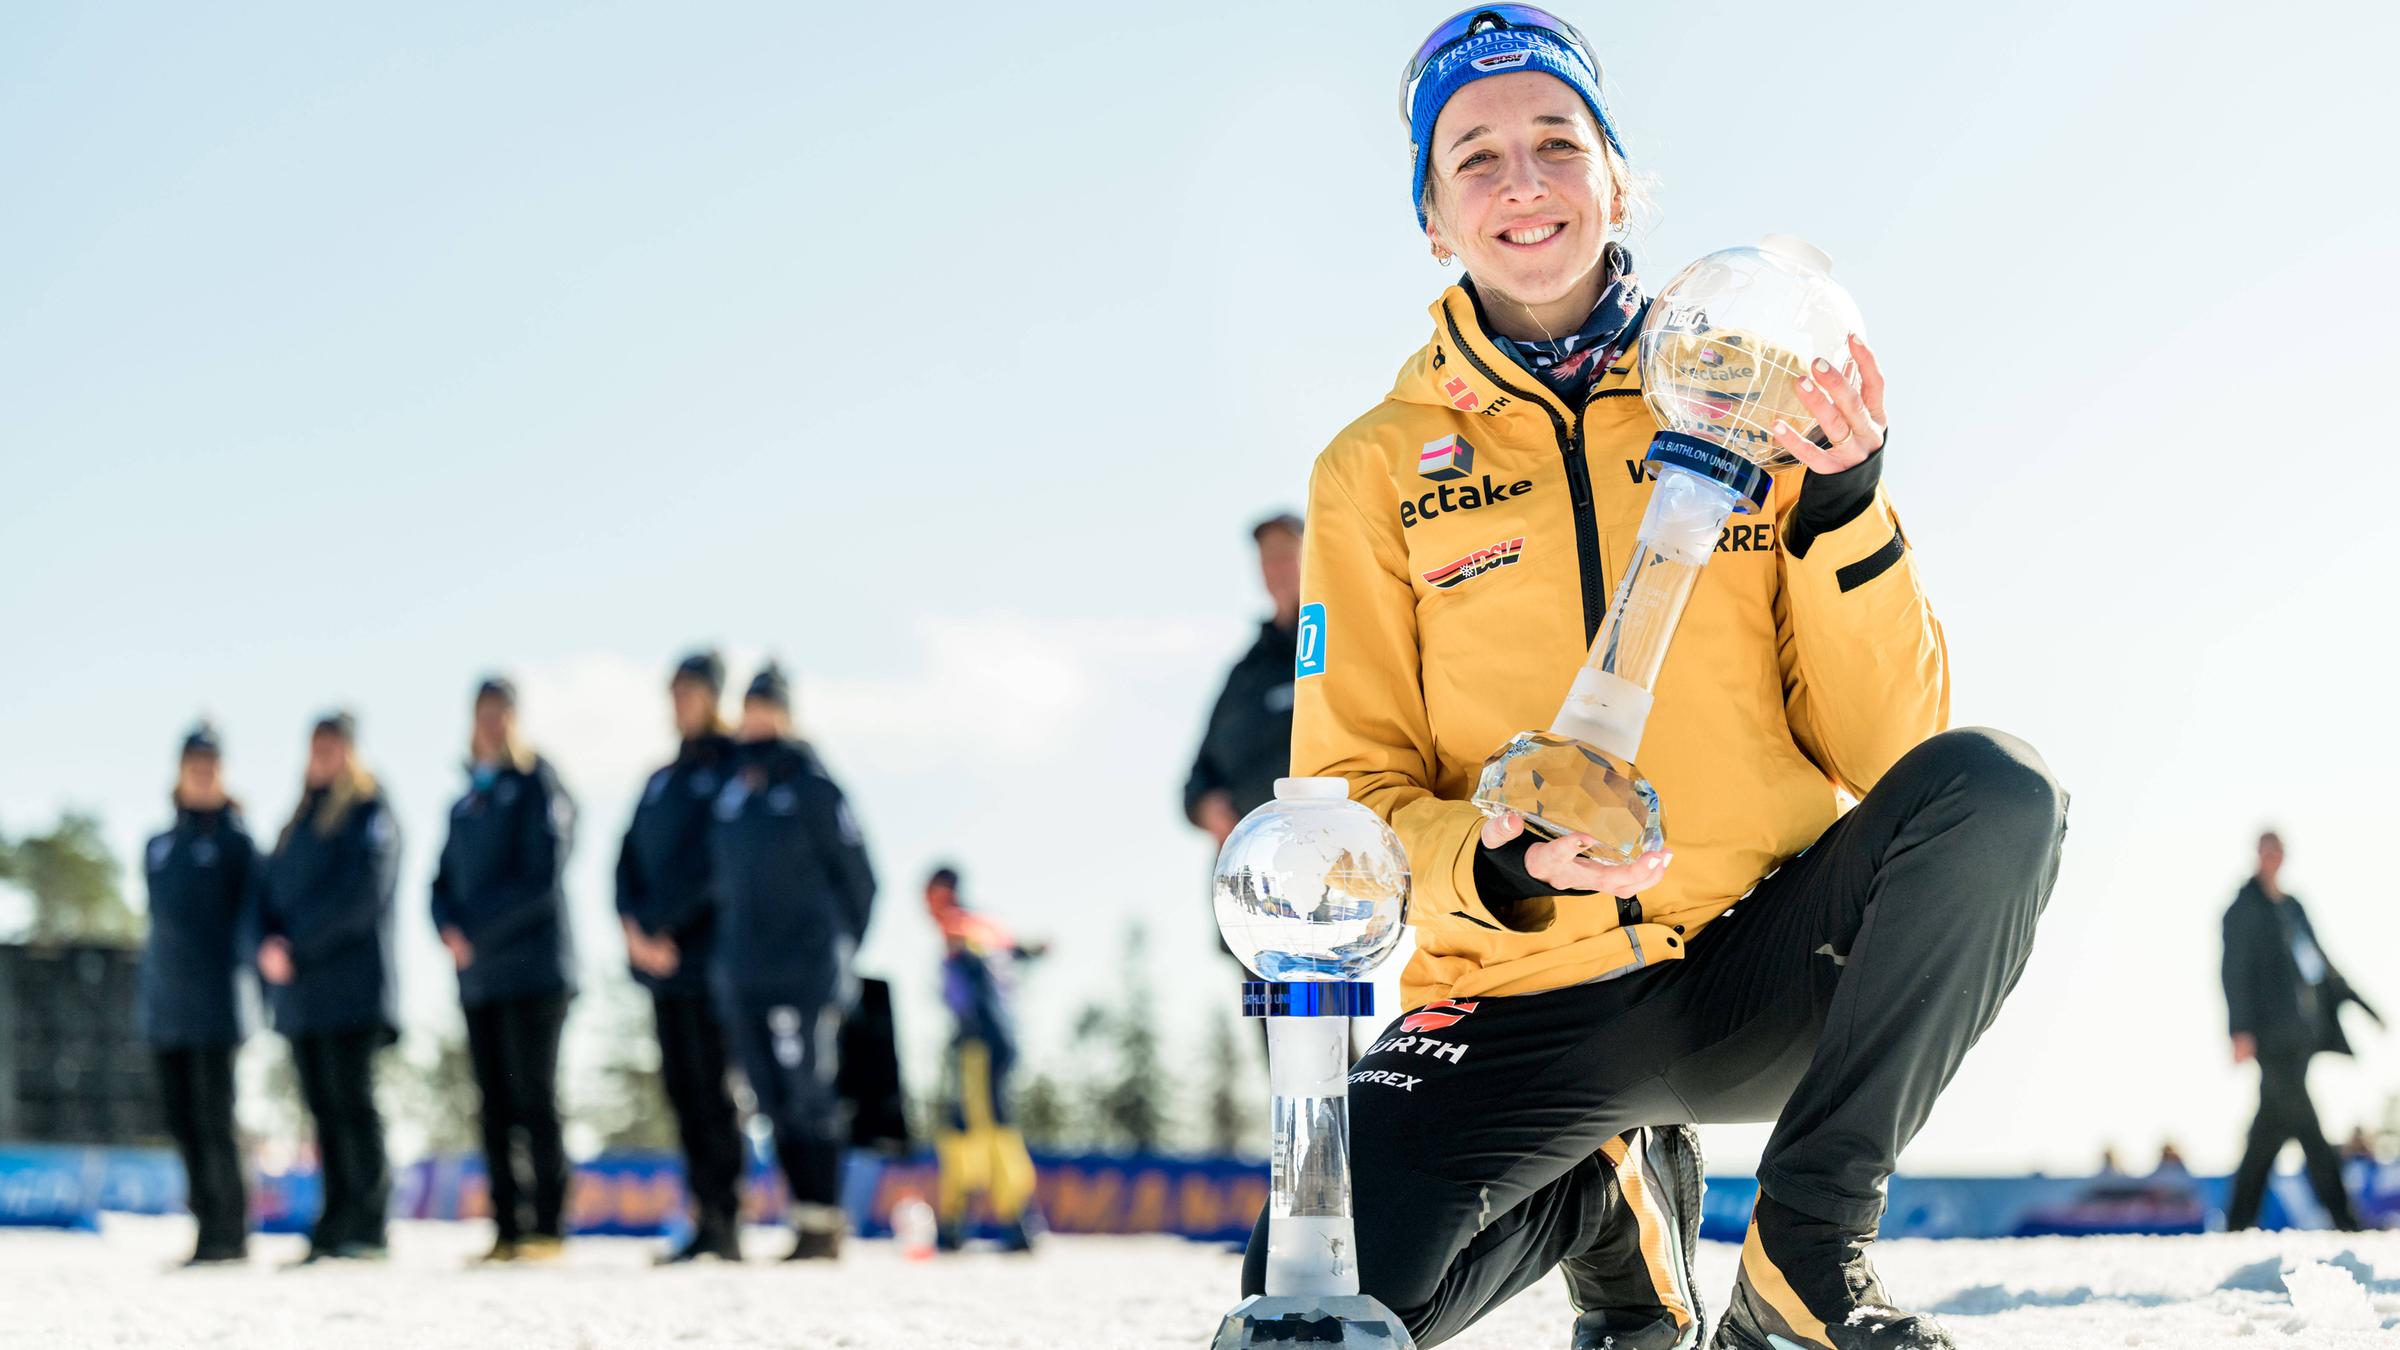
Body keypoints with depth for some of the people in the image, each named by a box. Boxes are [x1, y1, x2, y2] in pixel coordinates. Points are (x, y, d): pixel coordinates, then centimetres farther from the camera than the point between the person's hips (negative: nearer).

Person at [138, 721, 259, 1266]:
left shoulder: (236, 840, 1)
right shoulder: (158, 847, 17)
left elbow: (252, 912, -3)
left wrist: (244, 956, -18)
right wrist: (144, 998, 17)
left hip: (213, 1004, -6)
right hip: (166, 1010, 6)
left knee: (212, 1118, -8)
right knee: (180, 1115, 5)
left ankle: (227, 1232, -4)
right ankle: (209, 1223, 11)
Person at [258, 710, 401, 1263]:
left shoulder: (369, 814, -1)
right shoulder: (298, 824, 22)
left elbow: (363, 893, -13)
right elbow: (271, 892, 17)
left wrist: (299, 948, -15)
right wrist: (268, 943, -4)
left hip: (351, 986, -7)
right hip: (300, 990, 7)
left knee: (352, 1104, -9)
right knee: (323, 1108, 6)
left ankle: (368, 1227, -9)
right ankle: (335, 1225, 7)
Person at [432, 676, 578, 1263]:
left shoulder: (537, 784, -2)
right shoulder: (465, 802, 18)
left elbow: (543, 877, -11)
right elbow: (445, 880, 18)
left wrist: (478, 930, -12)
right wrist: (448, 928, -3)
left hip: (533, 967, -6)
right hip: (477, 976, 6)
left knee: (534, 1101, -8)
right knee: (494, 1106, 5)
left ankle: (547, 1229, -7)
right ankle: (506, 1231, 7)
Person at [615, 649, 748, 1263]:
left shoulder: (736, 768, -3)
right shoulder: (661, 780, 20)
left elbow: (722, 863, -12)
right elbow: (630, 861, 15)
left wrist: (673, 931, -12)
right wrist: (634, 929, -2)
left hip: (708, 956, -7)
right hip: (660, 958, 7)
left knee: (711, 1087, -9)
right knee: (681, 1087, 5)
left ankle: (724, 1221, -8)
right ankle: (705, 1219, 8)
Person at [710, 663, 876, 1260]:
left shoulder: (812, 786, -5)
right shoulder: (734, 791, 14)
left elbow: (857, 875, -3)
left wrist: (837, 952, -1)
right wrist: (727, 958, 15)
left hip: (804, 976, -7)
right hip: (743, 979, 7)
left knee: (809, 1100, -8)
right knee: (776, 1104, 7)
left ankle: (824, 1223, -5)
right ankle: (805, 1217, 12)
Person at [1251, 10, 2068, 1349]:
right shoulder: (1378, 472, 6)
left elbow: (1887, 748, 2)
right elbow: (1350, 797, 2)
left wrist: (1844, 509, -14)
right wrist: (1492, 866, -19)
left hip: (1766, 972, 1)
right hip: (1527, 1006, 0)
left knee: (1995, 790, -28)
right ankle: (1618, 1192, 9)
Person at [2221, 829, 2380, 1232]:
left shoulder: (2292, 907, 21)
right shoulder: (2244, 909, -1)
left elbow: (2319, 962, 26)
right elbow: (2235, 972, -8)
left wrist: (2361, 1005, 24)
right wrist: (2241, 1030, -18)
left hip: (2302, 1031, 8)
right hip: (2273, 1033, -8)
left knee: (2272, 1126, 5)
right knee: (2304, 1122, -12)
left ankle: (2240, 1220, 6)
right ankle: (2341, 1217, -12)